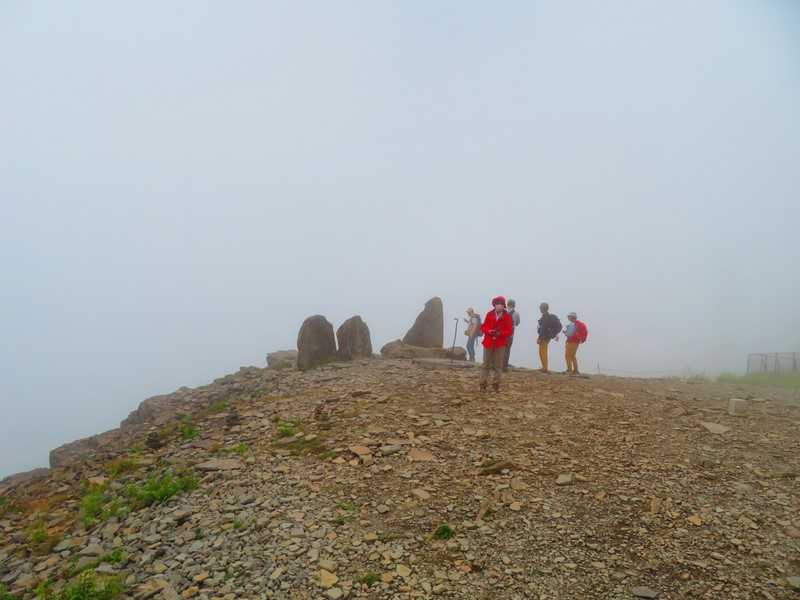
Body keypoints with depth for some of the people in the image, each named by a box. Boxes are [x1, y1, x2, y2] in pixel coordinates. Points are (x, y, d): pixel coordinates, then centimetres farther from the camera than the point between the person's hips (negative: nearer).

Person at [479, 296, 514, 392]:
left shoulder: (507, 316, -2)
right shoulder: (489, 314, 1)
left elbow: (509, 331, -4)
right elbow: (483, 327, 4)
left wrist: (500, 333, -19)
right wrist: (489, 331, -16)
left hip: (500, 344, 0)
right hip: (488, 342, 1)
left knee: (498, 366, 4)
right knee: (486, 364, 4)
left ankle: (496, 384, 13)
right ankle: (483, 385, 8)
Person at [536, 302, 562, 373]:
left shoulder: (545, 316, -16)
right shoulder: (549, 316, 13)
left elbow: (543, 328, -22)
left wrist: (539, 338, -22)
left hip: (544, 337, -10)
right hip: (547, 337, 10)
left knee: (543, 353, -4)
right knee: (542, 353, 15)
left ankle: (545, 368, -2)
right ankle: (544, 367, 21)